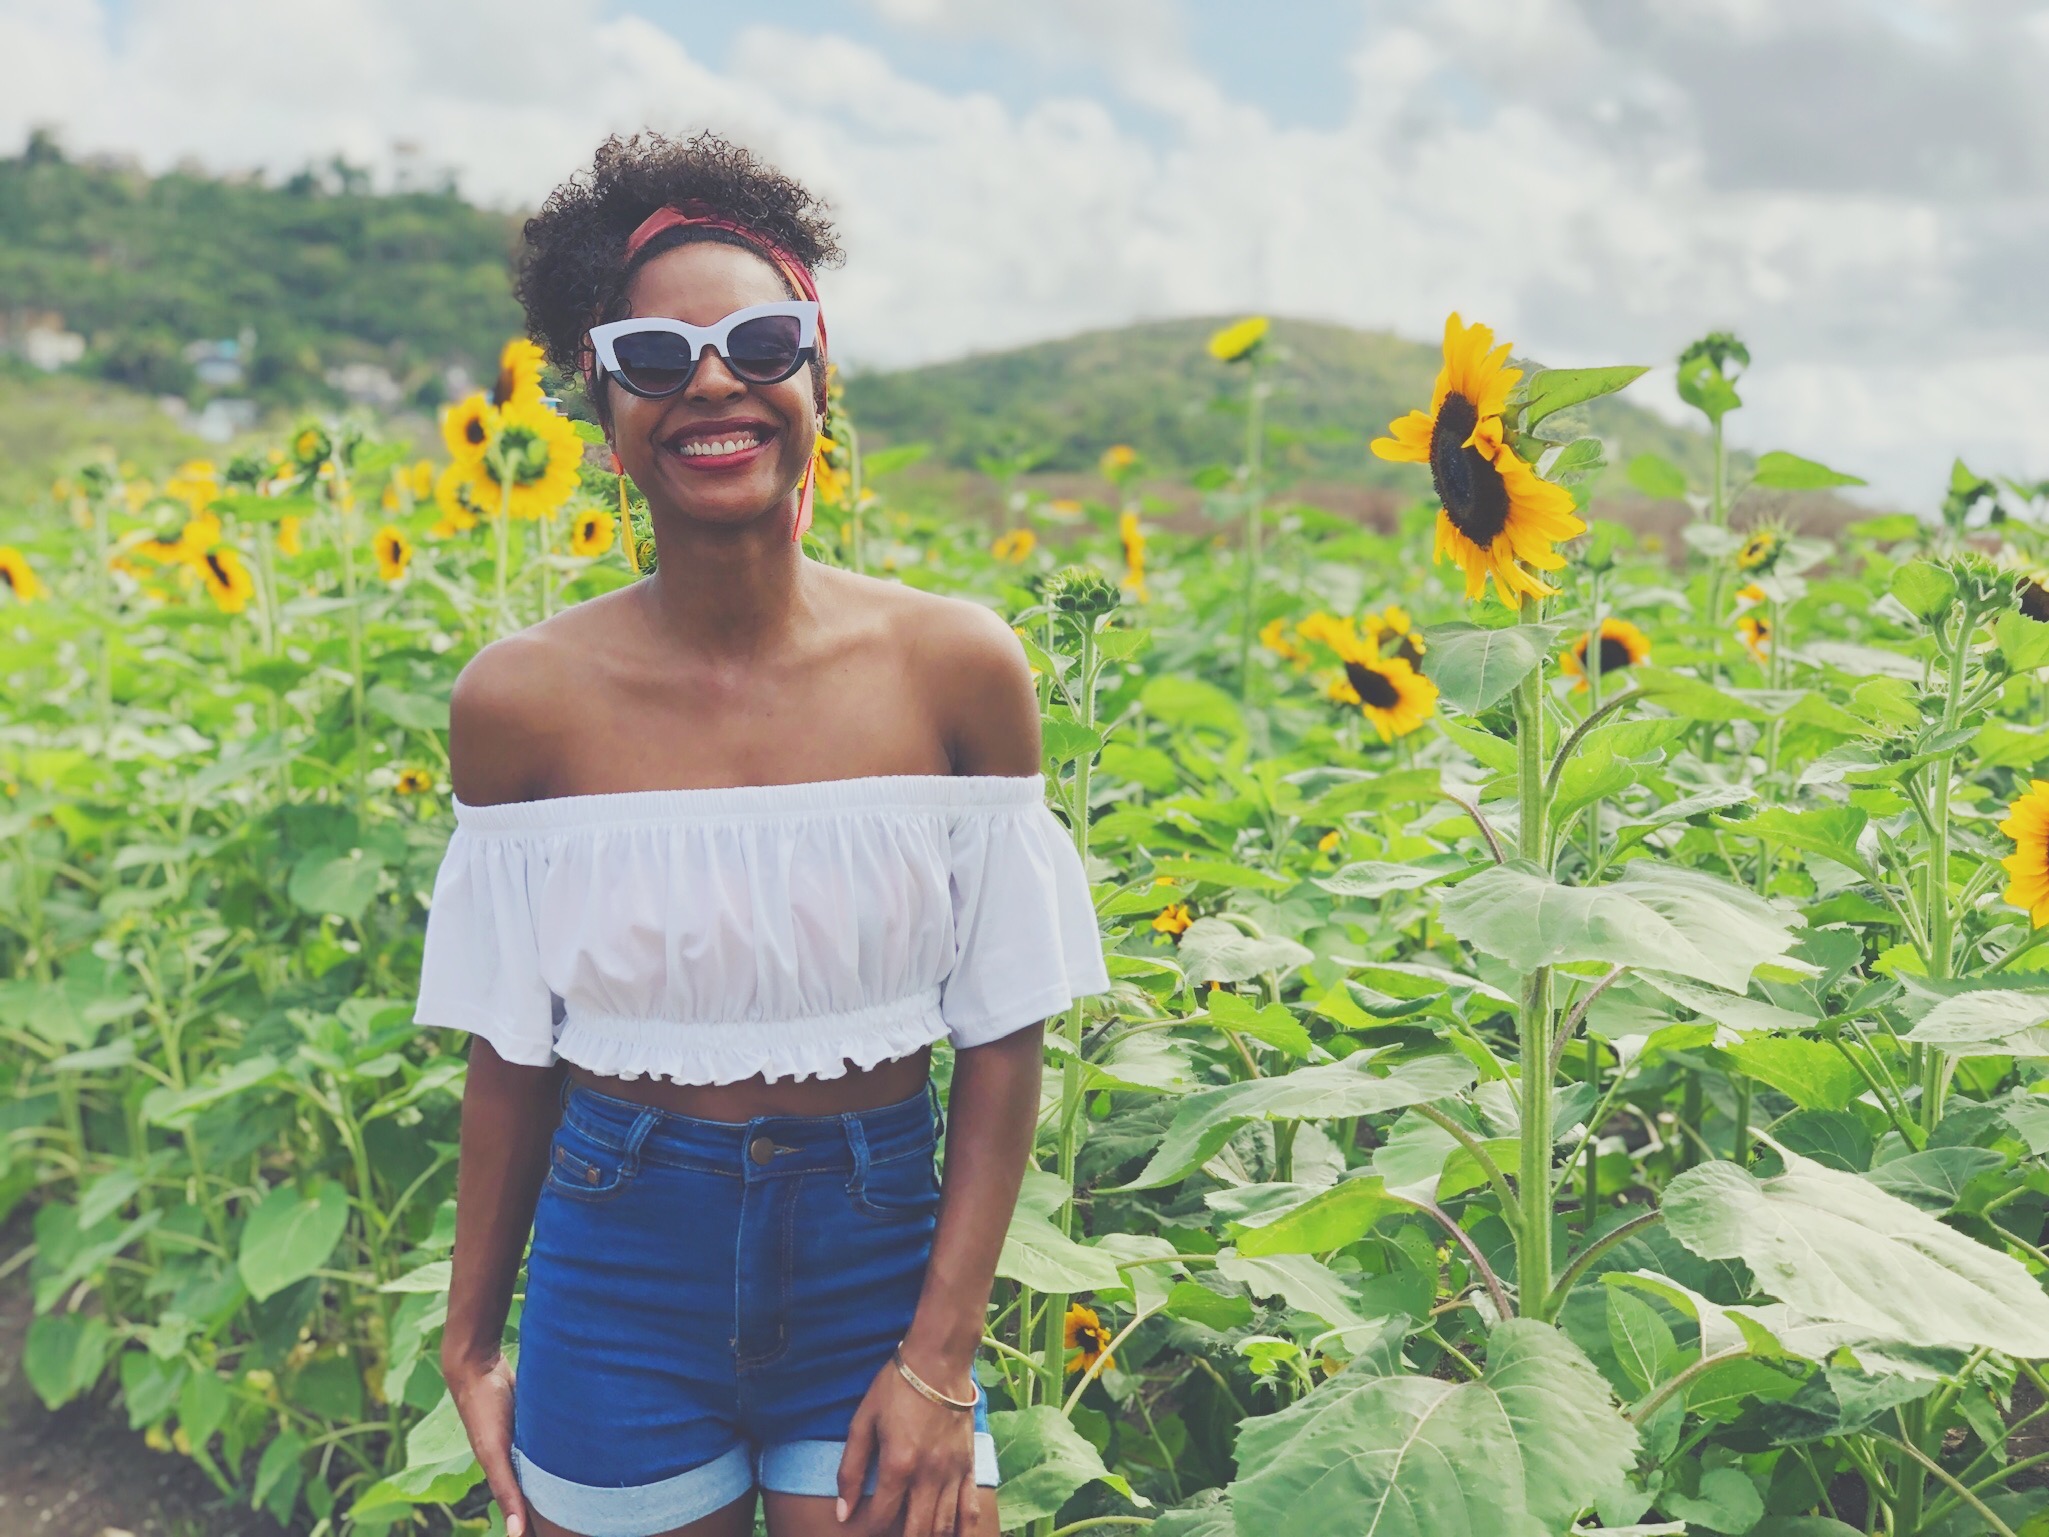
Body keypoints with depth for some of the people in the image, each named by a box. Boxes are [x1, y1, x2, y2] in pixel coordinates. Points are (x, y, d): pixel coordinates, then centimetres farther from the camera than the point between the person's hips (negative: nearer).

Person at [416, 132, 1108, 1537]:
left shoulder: (960, 669, -11)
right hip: (618, 1270, 1)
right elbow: (512, 1051, 2)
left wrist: (942, 1361, -7)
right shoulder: (521, 703, -9)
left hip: (877, 1256, 0)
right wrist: (473, 1338, 8)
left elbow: (1004, 1038, -5)